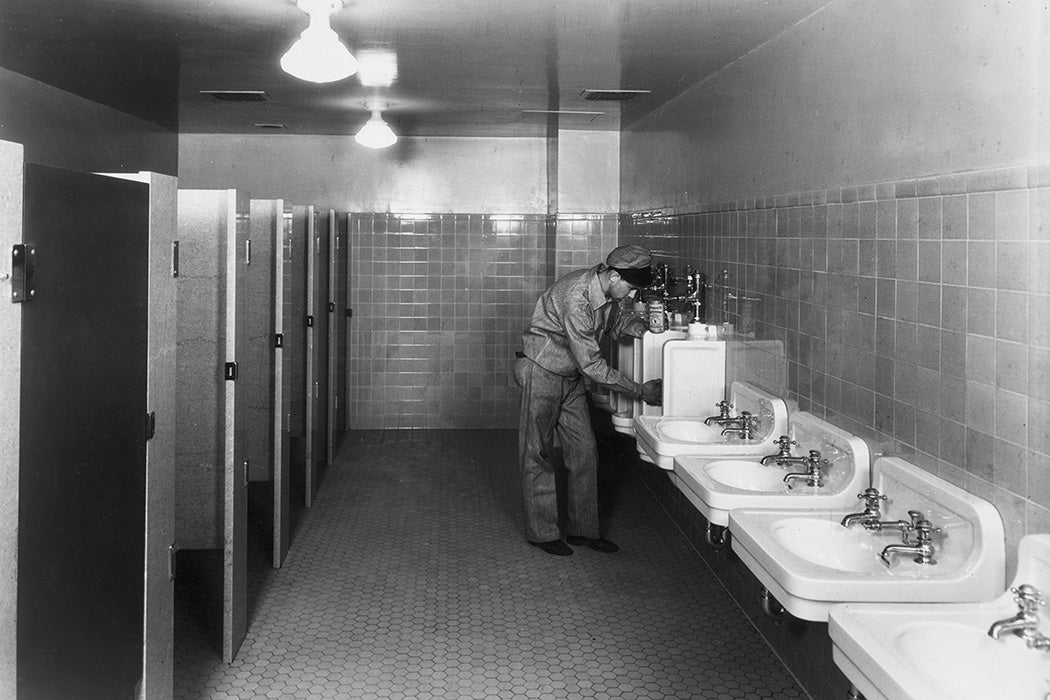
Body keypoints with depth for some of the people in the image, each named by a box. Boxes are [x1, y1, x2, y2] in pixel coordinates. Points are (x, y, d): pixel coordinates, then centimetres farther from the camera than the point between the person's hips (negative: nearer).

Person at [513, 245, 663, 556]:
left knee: (585, 451, 6)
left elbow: (612, 323, 18)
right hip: (541, 373, -8)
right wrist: (639, 391, -23)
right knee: (537, 454, 2)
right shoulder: (576, 297, -31)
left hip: (571, 378, 8)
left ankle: (583, 529, 15)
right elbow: (591, 364, -28)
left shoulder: (607, 291, -5)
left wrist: (635, 324, -6)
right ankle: (542, 533, 11)